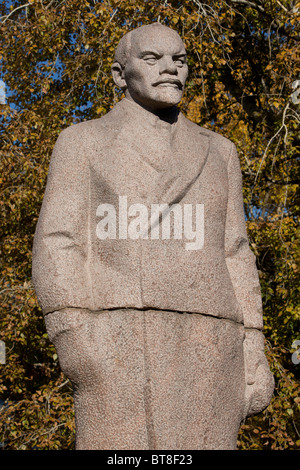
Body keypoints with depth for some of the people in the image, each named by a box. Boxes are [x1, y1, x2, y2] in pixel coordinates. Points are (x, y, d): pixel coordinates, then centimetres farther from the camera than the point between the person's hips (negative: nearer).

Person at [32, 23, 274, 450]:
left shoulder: (216, 152, 19)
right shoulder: (83, 142, 10)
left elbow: (233, 257, 15)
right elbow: (58, 244, 1)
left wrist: (253, 351, 6)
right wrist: (72, 335, -14)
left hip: (204, 347, 3)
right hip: (118, 343, -3)